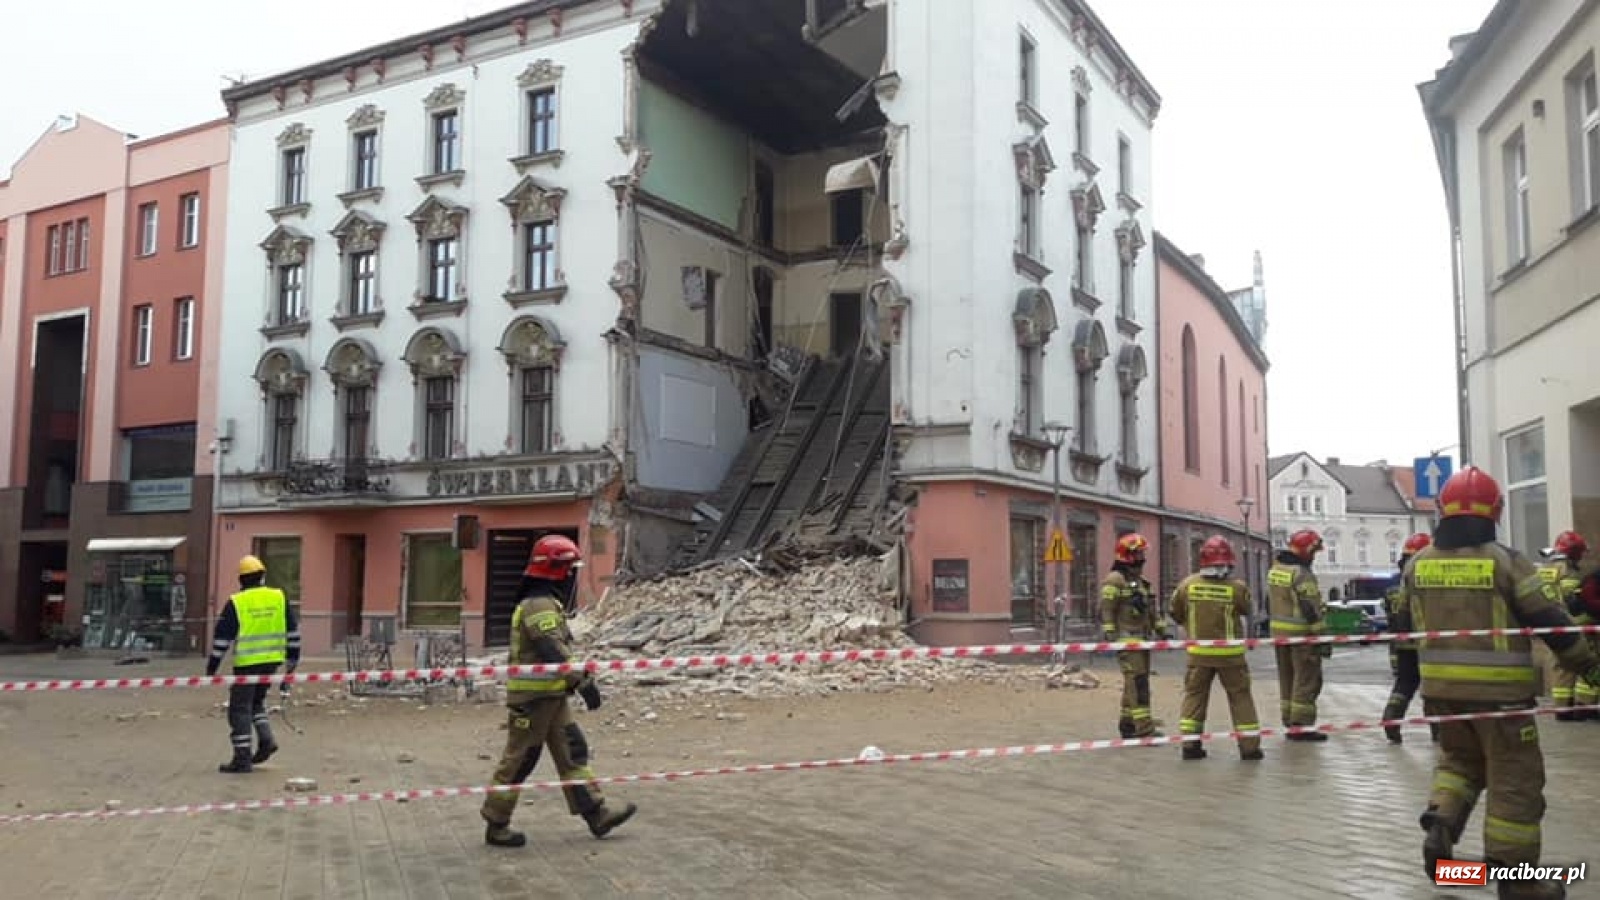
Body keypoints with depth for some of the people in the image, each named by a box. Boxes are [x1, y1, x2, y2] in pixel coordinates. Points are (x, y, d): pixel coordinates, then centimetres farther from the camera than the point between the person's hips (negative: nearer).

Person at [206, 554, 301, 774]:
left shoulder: (236, 603, -6)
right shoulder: (279, 597, 5)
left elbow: (222, 637, -5)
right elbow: (292, 630, 8)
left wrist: (212, 666, 2)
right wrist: (293, 658, 16)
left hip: (246, 663, -5)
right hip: (271, 661, 5)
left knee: (240, 708, 3)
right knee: (256, 701, 23)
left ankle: (242, 758, 3)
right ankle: (266, 738, 7)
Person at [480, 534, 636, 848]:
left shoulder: (545, 603, 15)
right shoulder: (540, 605, -18)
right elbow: (554, 651, -27)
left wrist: (581, 677, 21)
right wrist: (583, 682, -28)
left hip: (550, 696, 10)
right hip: (534, 697, -10)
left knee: (572, 753, 9)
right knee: (519, 760, 0)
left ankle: (596, 815, 12)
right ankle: (496, 826, 12)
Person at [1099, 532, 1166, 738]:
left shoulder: (1140, 580, 19)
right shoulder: (1114, 580, -10)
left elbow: (1151, 610, 24)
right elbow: (1106, 611, -15)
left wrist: (1162, 631, 16)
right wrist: (1110, 637, -21)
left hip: (1142, 640, 9)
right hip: (1126, 641, -9)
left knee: (1135, 683, 12)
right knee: (1137, 683, -14)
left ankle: (1127, 726, 19)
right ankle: (1144, 729, -16)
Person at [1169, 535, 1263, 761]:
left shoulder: (1187, 584, -8)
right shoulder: (1237, 587, -14)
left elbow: (1176, 614, 4)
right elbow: (1247, 612, 3)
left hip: (1198, 652, 2)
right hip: (1230, 653, -1)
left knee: (1194, 694, 12)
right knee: (1240, 696, 10)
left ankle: (1190, 744, 9)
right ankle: (1249, 746, 14)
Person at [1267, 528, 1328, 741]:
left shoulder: (1274, 571, 10)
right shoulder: (1301, 574, -17)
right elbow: (1311, 610, -19)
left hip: (1279, 630, 9)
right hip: (1301, 634, -9)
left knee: (1287, 678, 15)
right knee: (1306, 679, -2)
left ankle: (1289, 722, 21)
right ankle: (1302, 726, -2)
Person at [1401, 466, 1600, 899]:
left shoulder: (1417, 565, 1)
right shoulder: (1505, 561, -12)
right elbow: (1551, 620, -7)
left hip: (1441, 686, 4)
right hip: (1498, 689, -4)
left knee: (1459, 759, 25)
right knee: (1514, 780, 7)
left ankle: (1441, 823, 4)